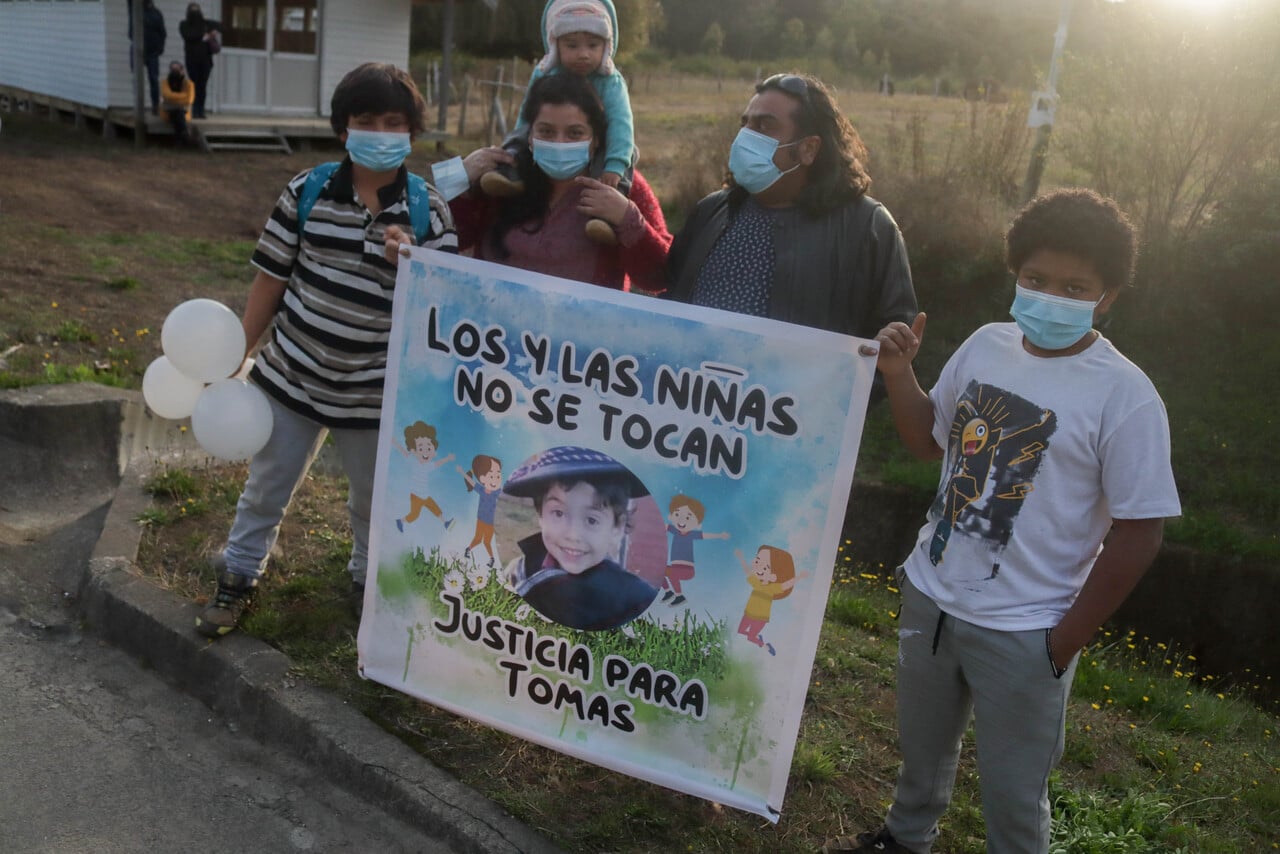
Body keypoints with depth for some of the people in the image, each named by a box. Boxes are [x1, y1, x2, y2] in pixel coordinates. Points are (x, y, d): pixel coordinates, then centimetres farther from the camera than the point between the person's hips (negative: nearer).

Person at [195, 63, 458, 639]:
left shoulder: (429, 210, -9)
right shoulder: (307, 192, -6)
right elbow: (271, 277, 1)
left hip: (375, 391, -1)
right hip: (291, 375, 1)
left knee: (374, 497, 18)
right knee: (266, 487, 17)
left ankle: (369, 578, 44)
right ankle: (238, 576, 40)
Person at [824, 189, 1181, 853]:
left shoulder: (1125, 397, -17)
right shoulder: (987, 345, -1)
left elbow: (1138, 533, -14)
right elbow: (930, 439, 13)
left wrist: (1064, 644, -13)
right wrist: (898, 373, -4)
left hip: (1020, 632, -5)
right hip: (930, 598, 6)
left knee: (1012, 790, 11)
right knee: (921, 748, 27)